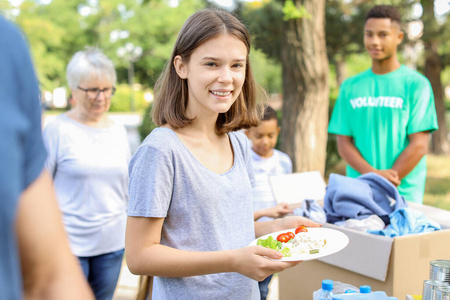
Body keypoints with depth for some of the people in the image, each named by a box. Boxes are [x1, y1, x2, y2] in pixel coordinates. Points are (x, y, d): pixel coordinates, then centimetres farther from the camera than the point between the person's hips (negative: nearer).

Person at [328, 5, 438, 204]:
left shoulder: (416, 84, -1)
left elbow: (419, 145, -7)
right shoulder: (350, 87, 9)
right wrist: (373, 174, -13)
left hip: (403, 194, -2)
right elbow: (343, 143, 3)